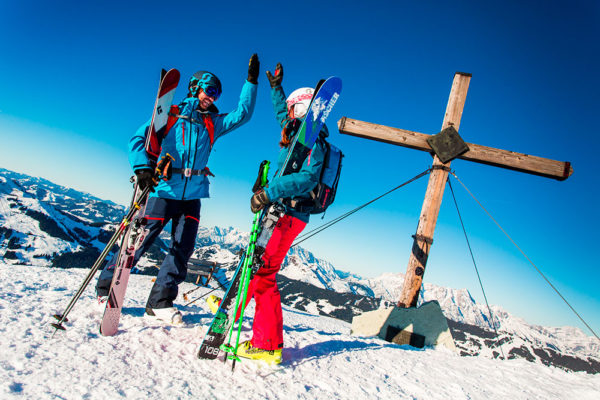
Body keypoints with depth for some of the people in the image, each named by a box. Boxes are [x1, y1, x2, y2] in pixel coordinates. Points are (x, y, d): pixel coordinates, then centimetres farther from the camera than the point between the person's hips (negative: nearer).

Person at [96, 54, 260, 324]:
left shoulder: (213, 123, 15)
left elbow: (242, 114, 11)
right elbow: (139, 139, -2)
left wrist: (251, 82, 4)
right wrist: (142, 168, -18)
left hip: (192, 195, 4)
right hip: (164, 190, -4)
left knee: (183, 248, -3)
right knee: (139, 241, -2)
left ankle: (160, 302, 6)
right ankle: (106, 287, 17)